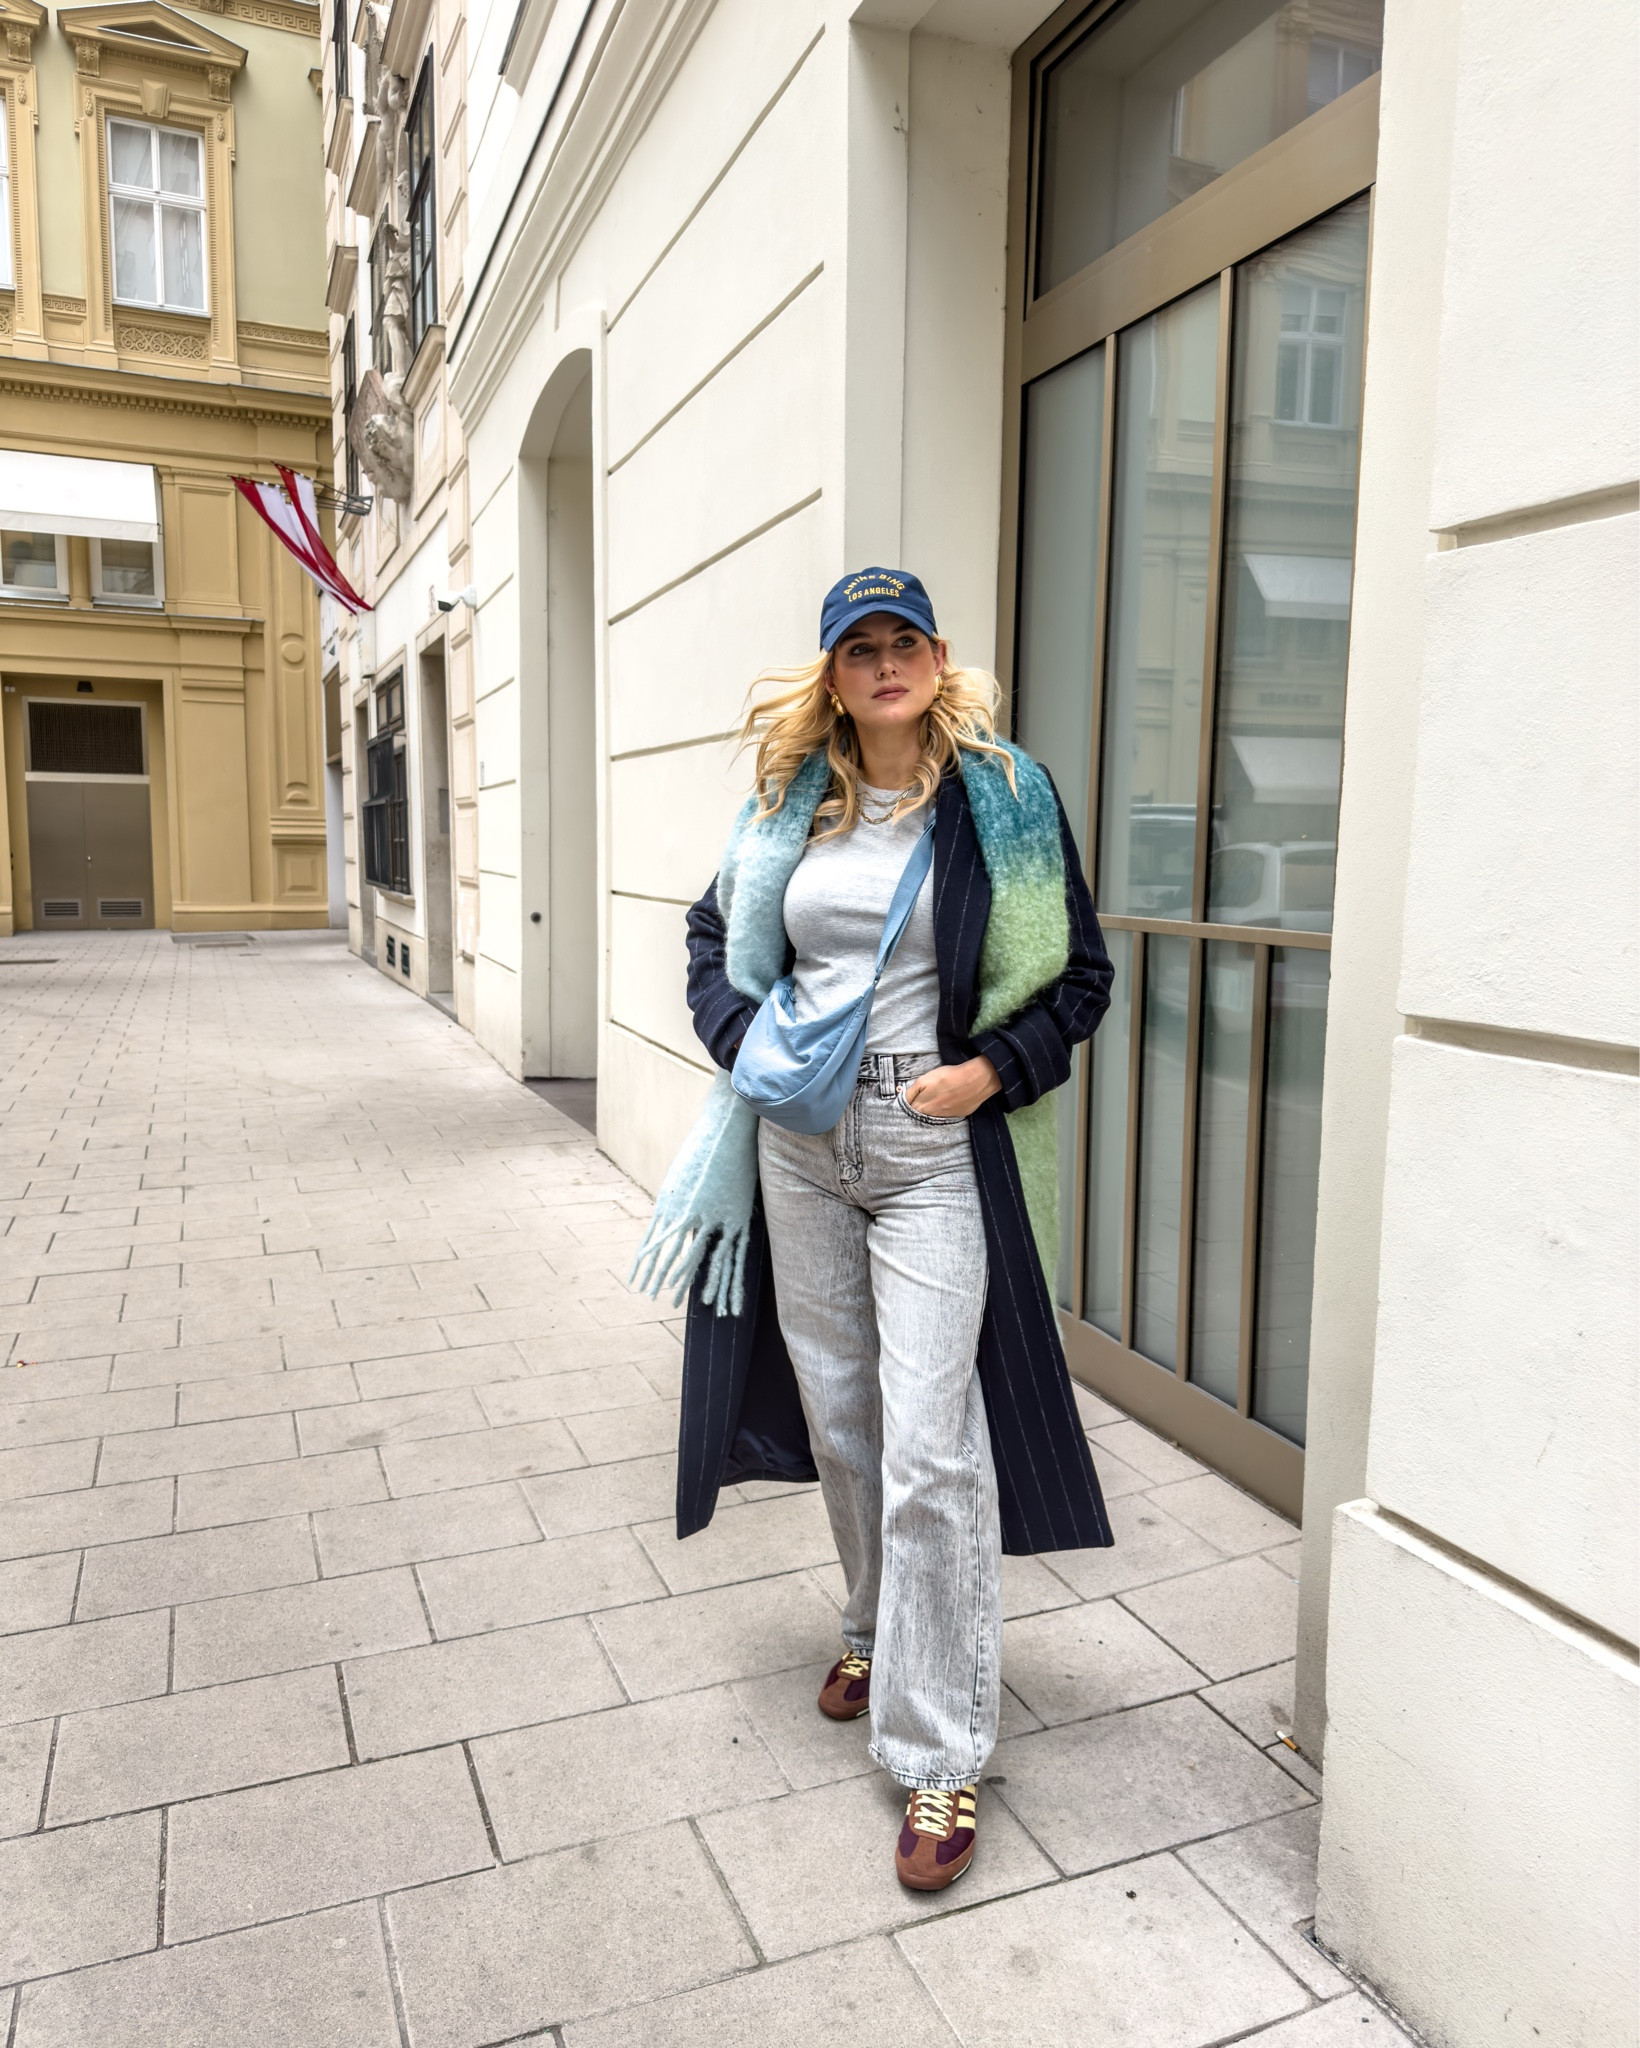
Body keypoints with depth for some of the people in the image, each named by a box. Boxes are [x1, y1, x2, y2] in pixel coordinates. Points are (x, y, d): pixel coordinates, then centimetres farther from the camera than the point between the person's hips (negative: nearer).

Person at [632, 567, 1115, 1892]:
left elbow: (1081, 973, 1)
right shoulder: (793, 803, 8)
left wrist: (989, 1072, -13)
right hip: (799, 1142, 5)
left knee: (930, 1448, -6)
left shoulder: (1003, 798, -3)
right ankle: (879, 1630, 41)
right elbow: (715, 931, 20)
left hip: (937, 1147, -4)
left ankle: (940, 1755, 9)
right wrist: (743, 1036, 2)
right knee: (837, 1415, 16)